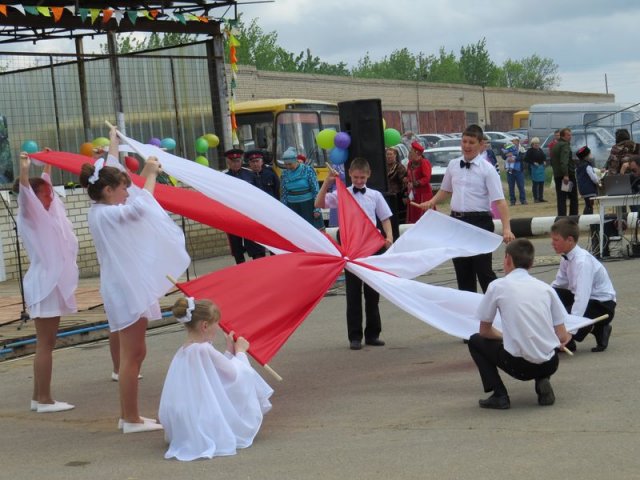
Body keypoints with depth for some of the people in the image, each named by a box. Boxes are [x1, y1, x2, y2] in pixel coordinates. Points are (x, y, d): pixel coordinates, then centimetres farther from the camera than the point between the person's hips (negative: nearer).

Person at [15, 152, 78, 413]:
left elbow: (44, 185, 33)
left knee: (47, 343, 11)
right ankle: (44, 400, -5)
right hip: (44, 284, -9)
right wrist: (24, 169, -42)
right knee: (45, 344, -7)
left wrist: (47, 165, 39)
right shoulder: (28, 215, -8)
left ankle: (38, 397, 17)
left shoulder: (47, 213, 14)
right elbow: (25, 192, -29)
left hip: (53, 283, 9)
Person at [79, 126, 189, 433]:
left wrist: (113, 144, 35)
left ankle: (129, 415, 20)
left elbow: (110, 173, 25)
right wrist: (150, 173, -15)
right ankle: (130, 419, 1)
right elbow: (141, 206, -29)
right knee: (131, 355, -5)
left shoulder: (104, 210, 10)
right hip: (126, 290, -10)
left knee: (134, 354, 14)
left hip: (132, 288, 10)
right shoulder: (106, 215, -17)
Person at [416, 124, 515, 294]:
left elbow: (499, 201, -15)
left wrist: (506, 228, -26)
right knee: (462, 271, 13)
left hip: (479, 222, -5)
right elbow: (446, 190, 24)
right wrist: (432, 202, 5)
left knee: (483, 270, -4)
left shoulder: (487, 169, -8)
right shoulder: (453, 165, 8)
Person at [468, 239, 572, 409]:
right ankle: (542, 381, 9)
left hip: (520, 365, -4)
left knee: (475, 341, 21)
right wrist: (566, 338, 33)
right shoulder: (545, 288, 10)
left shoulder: (498, 286, 2)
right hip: (550, 365, 4)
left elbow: (484, 331, 11)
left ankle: (499, 395, 7)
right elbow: (562, 336, 10)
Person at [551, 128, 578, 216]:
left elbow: (552, 161, 23)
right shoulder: (565, 145, -12)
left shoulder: (555, 146, 17)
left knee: (561, 199, 5)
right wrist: (566, 175, -29)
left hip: (557, 175, 7)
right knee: (573, 198, 4)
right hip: (568, 175, -7)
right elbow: (564, 161, -25)